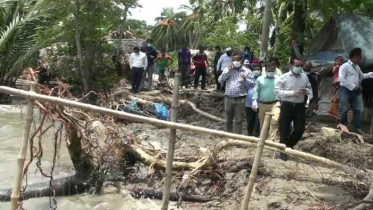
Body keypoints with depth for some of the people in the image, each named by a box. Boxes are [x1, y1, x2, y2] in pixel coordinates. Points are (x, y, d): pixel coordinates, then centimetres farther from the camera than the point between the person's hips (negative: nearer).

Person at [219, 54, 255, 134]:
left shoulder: (247, 71, 2)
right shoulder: (228, 69, 9)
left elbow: (252, 84, -3)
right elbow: (220, 80, -2)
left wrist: (245, 79, -20)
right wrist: (228, 70, -10)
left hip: (240, 100, -3)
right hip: (228, 99, 3)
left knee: (238, 120, -1)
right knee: (228, 120, 14)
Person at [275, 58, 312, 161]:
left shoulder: (304, 77, 7)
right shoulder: (284, 77, -5)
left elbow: (309, 88, 18)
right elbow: (277, 91, -11)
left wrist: (306, 91, -7)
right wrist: (292, 93, -19)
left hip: (300, 106, 4)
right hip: (287, 106, -4)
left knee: (300, 129, 6)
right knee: (284, 130, 2)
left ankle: (289, 145, 31)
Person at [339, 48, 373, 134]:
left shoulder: (357, 67, 15)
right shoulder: (345, 66, -11)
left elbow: (362, 76, 31)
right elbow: (341, 79, -20)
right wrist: (353, 86, -21)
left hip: (355, 91, 8)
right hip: (345, 90, -8)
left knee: (358, 110, 5)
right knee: (344, 110, -3)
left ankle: (358, 128, 11)